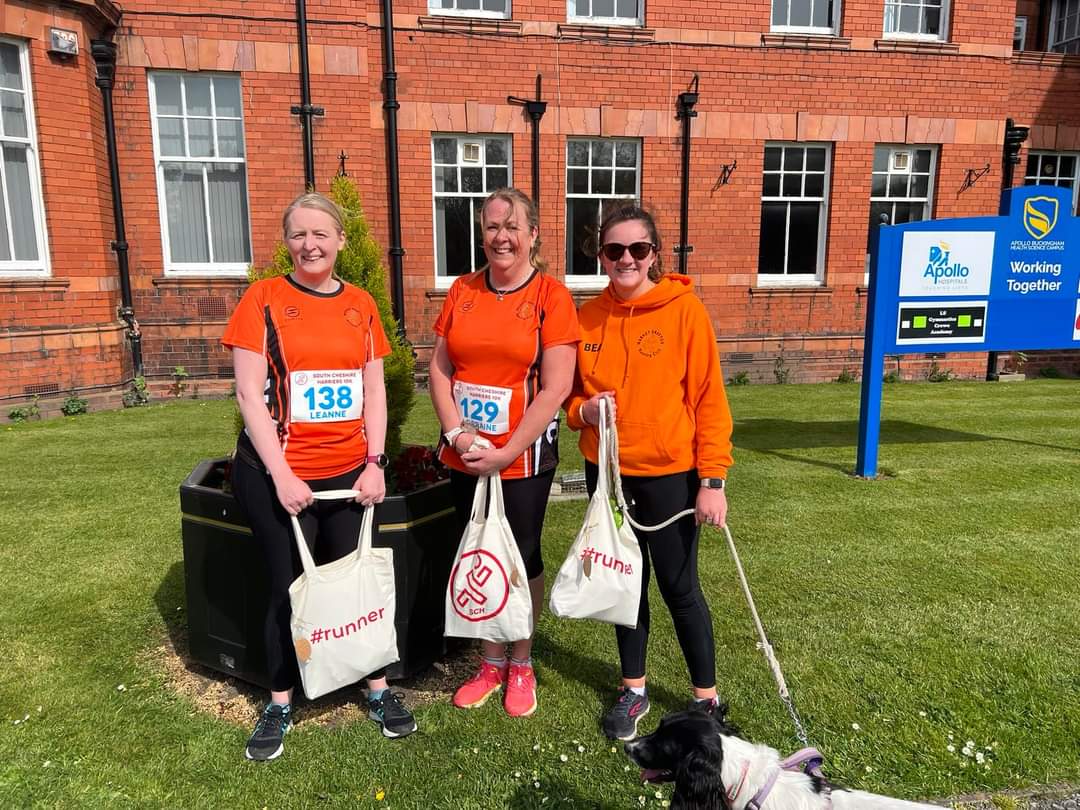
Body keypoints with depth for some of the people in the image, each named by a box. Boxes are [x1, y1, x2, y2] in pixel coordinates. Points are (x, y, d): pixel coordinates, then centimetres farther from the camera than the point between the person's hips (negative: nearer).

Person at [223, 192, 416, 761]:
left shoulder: (361, 305, 7)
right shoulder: (264, 299, -3)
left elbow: (374, 390, 7)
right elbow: (249, 394, -8)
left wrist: (374, 463, -2)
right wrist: (281, 475, -13)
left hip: (350, 472, 3)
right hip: (277, 475, -2)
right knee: (290, 589, 7)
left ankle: (378, 690, 28)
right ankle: (280, 704, 28)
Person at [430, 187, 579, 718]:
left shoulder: (551, 296, -7)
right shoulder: (463, 291, 6)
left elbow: (555, 388, -13)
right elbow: (439, 368, 5)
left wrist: (505, 453, -15)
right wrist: (457, 433, -9)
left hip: (523, 458, -4)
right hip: (464, 457, 4)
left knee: (521, 558, 7)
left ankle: (521, 665, 30)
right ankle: (491, 662, 33)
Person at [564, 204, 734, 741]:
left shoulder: (684, 309, -10)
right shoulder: (588, 316, 2)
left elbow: (709, 397, -10)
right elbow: (572, 393, 13)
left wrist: (713, 478, -14)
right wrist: (583, 410, -11)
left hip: (670, 473, -4)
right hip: (607, 471, 4)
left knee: (679, 587, 7)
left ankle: (707, 698, 29)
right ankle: (633, 690, 34)